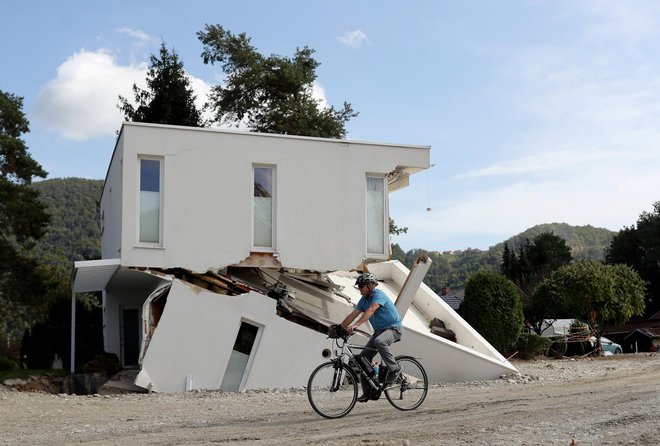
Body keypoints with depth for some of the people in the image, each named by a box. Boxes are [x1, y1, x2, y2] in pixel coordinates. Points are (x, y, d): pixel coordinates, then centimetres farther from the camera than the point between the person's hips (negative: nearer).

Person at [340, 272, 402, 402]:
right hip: (379, 330, 8)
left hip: (393, 328, -8)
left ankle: (394, 369, -21)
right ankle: (367, 392, 2)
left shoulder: (379, 295, -19)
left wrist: (355, 325, -46)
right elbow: (352, 315, 5)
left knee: (379, 341, -40)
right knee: (363, 357, -4)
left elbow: (370, 311, -35)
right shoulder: (364, 299, 7)